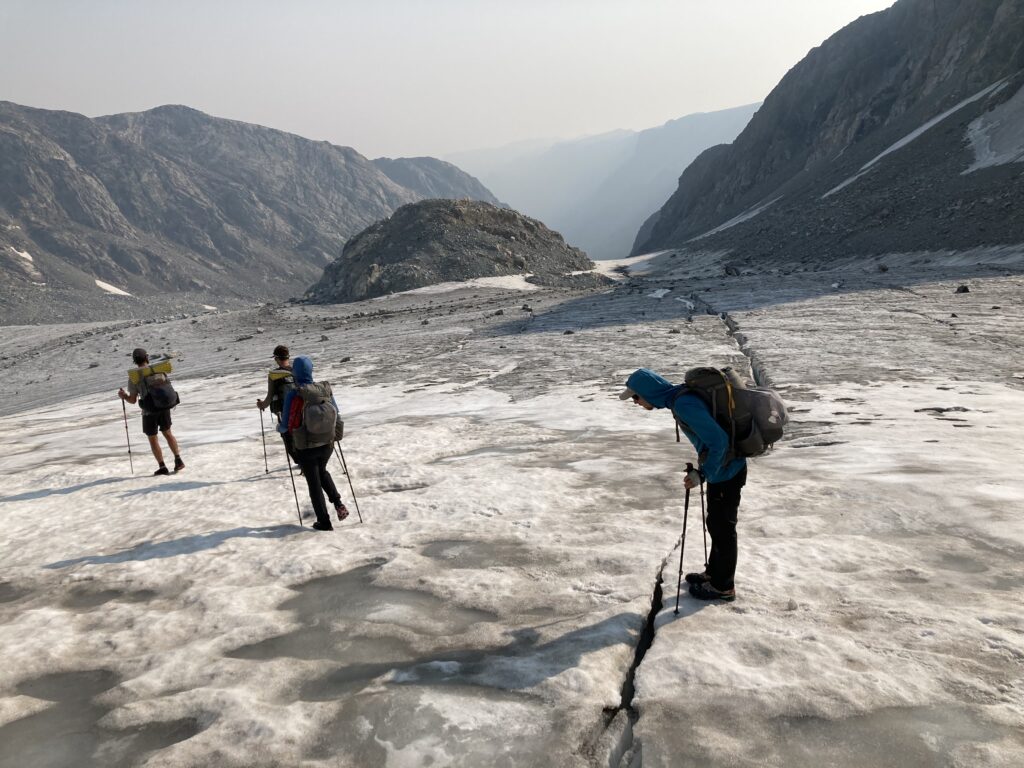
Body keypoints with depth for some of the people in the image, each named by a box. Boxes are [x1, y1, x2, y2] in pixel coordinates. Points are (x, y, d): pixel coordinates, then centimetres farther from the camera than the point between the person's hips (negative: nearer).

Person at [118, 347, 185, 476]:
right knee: (167, 433, 21)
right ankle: (178, 460, 13)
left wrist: (124, 396, 10)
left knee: (153, 439, 11)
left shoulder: (133, 376, -8)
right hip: (164, 407, 3)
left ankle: (162, 467, 10)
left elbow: (133, 400, -6)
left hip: (149, 411, -3)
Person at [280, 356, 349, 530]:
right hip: (327, 444, 4)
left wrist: (278, 427, 9)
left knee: (314, 482, 11)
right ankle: (337, 502, 13)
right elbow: (336, 415, 5)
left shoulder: (293, 395, -19)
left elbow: (286, 425, -14)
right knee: (322, 471, 30)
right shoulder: (326, 389, -7)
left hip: (306, 448, -4)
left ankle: (324, 522, 16)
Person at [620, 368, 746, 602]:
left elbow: (719, 441, -29)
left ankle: (723, 587, 23)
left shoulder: (684, 405, -27)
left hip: (727, 472, -9)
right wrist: (703, 469, 10)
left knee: (722, 528, 7)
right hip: (721, 468, 9)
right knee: (716, 524, 22)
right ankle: (714, 573, 39)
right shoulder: (679, 397, 3)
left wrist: (704, 474, -18)